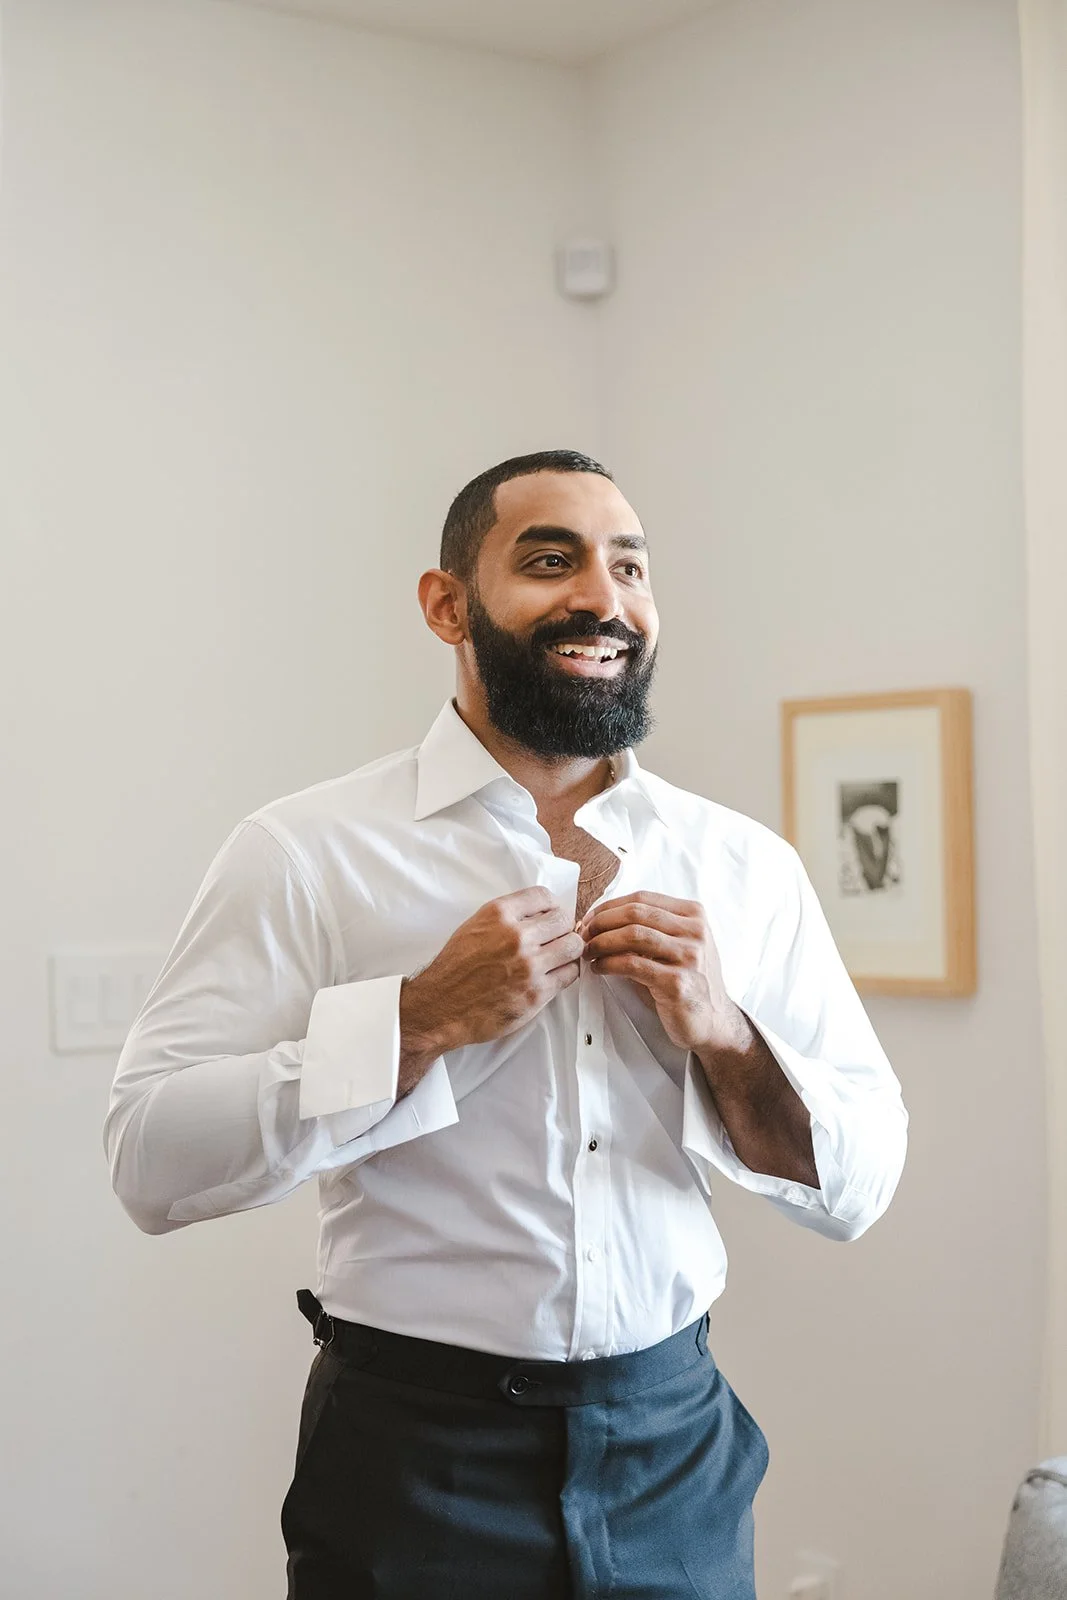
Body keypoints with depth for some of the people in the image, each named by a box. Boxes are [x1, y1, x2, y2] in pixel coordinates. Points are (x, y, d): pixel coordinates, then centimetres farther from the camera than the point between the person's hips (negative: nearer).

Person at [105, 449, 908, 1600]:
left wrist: (721, 1032, -13)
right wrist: (423, 1019, -22)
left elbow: (856, 1191, 4)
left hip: (678, 1449, 4)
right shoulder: (304, 852, -9)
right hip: (415, 1454, -3)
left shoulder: (747, 864, 2)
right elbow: (150, 1162, -15)